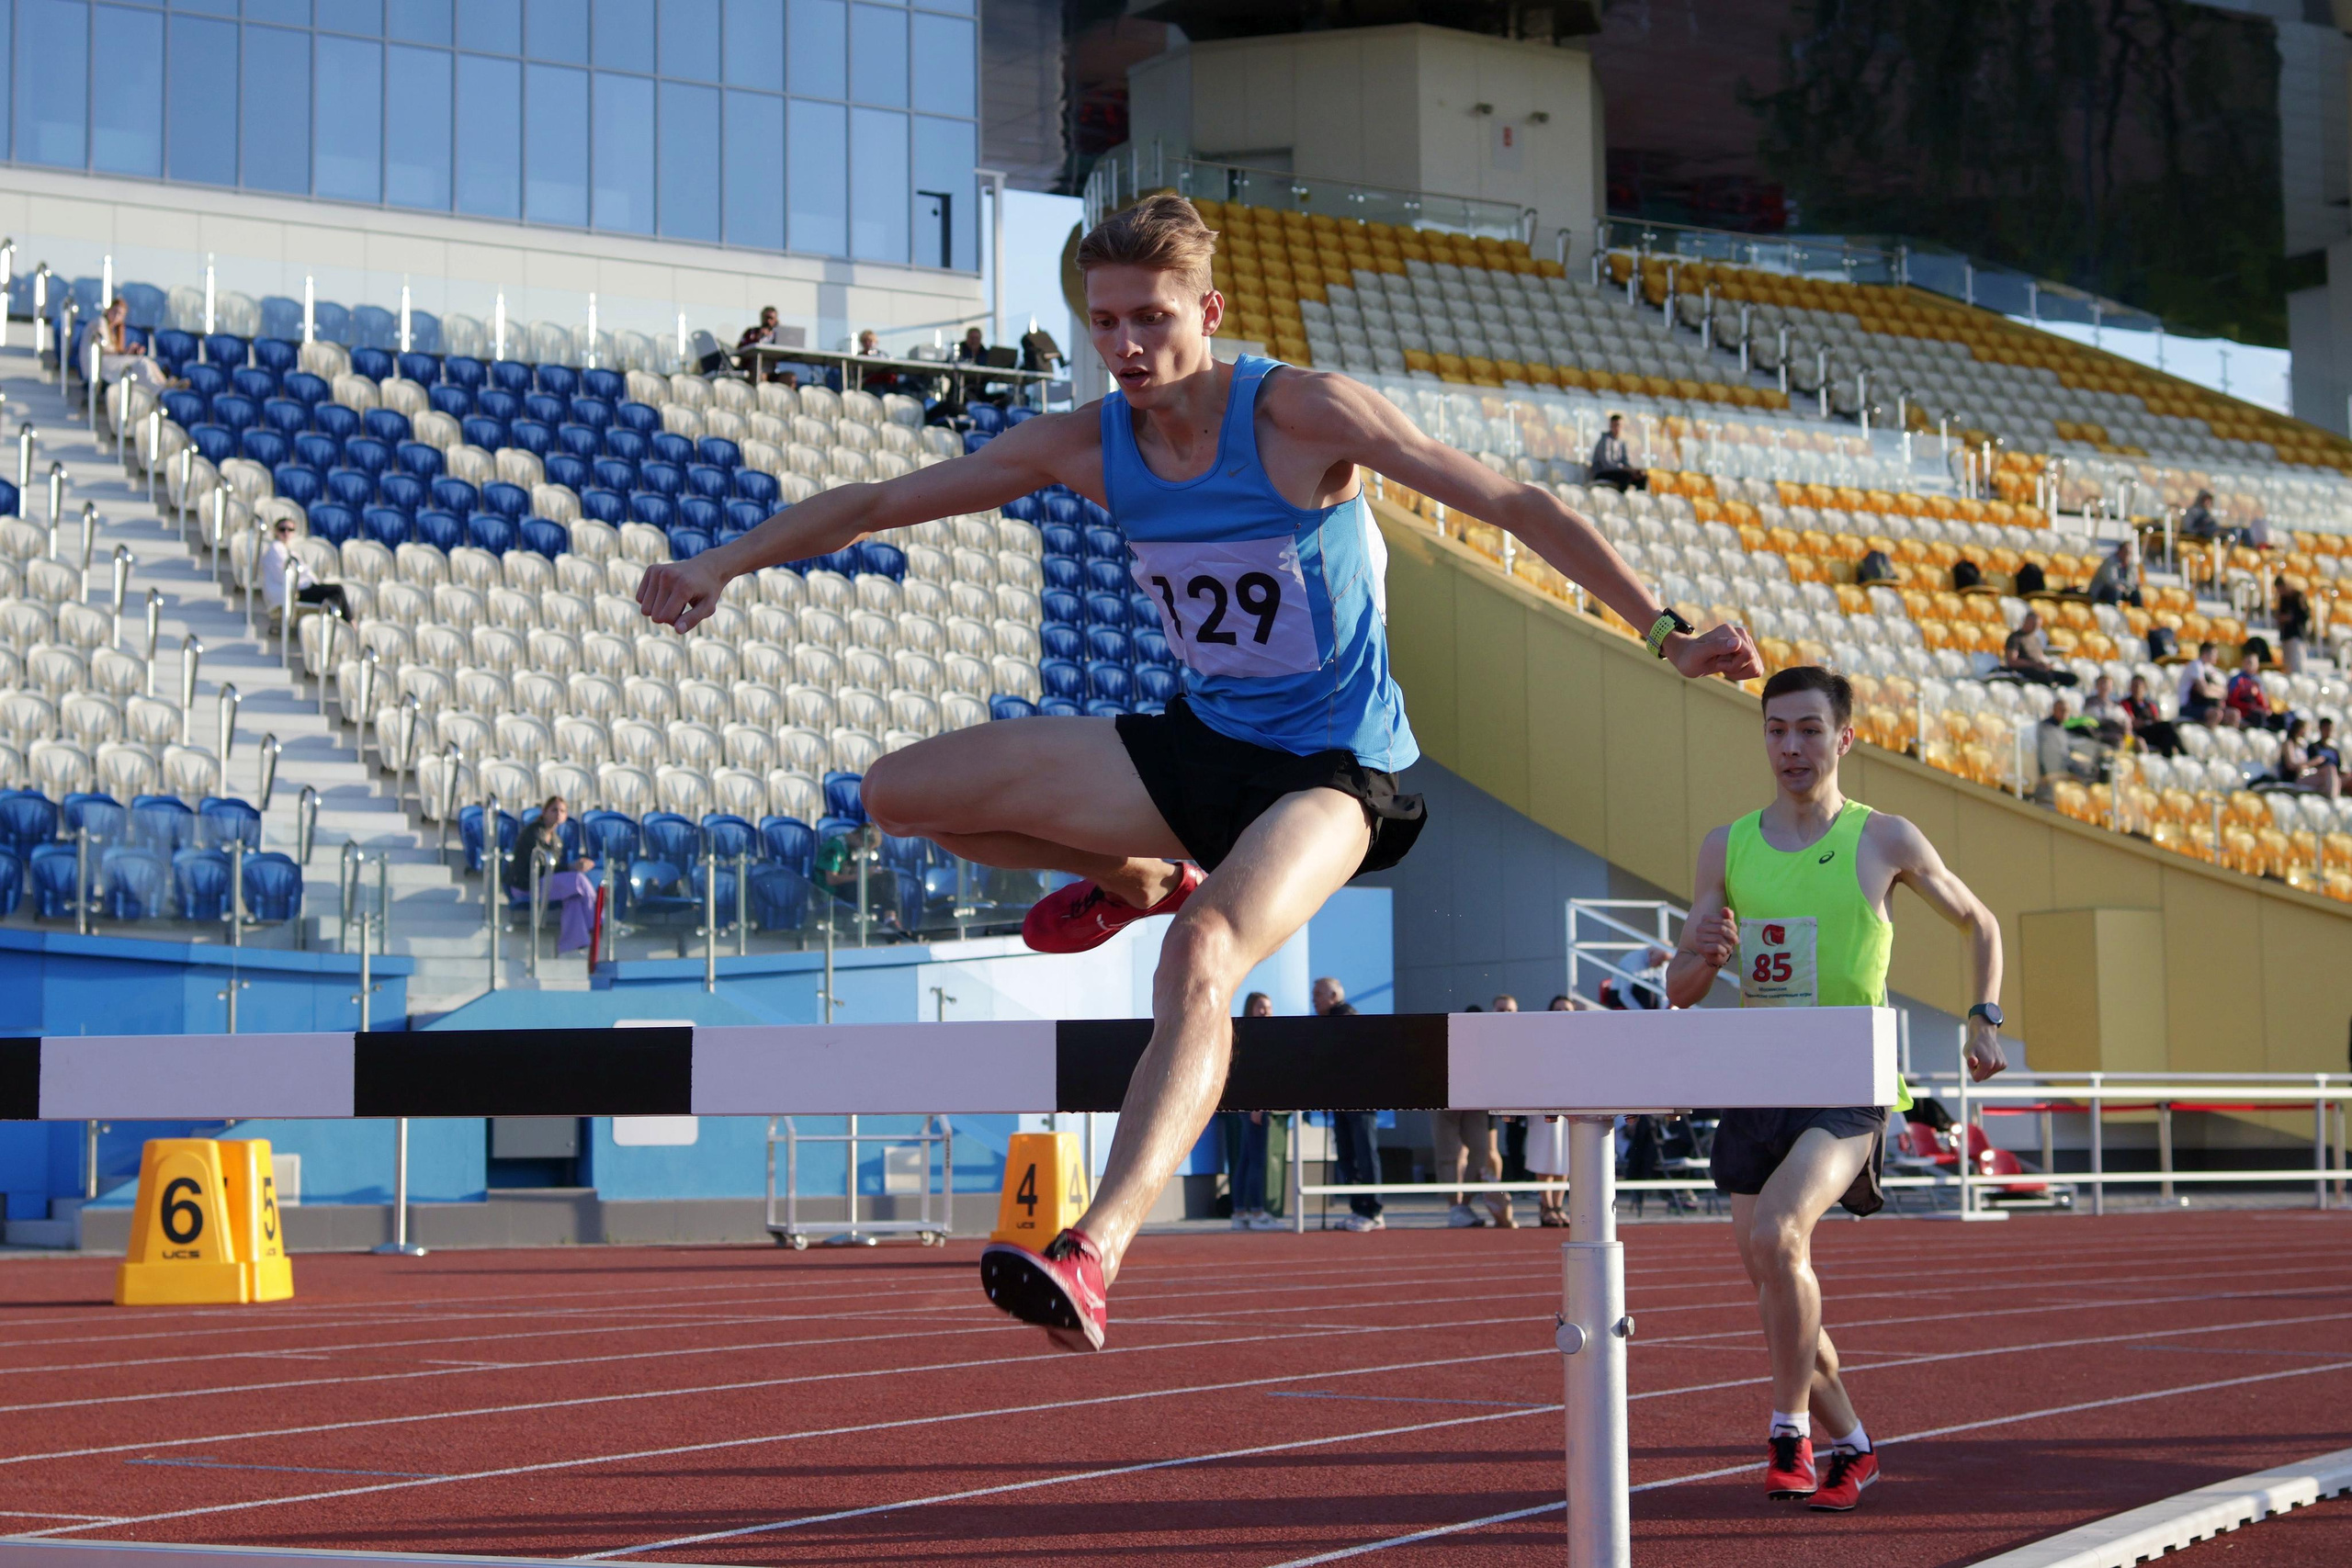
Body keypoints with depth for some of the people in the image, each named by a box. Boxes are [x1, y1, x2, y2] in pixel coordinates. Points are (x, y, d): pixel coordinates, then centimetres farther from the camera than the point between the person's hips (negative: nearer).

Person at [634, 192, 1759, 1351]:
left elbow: (1511, 505, -16)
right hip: (1200, 745, 6)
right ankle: (1137, 883, 21)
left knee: (1202, 956, -37)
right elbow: (875, 504, 2)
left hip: (1330, 774, -6)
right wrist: (720, 564, -10)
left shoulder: (1301, 414, -18)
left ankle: (1095, 1252, -50)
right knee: (900, 792, -2)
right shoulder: (1089, 446, -3)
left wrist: (1666, 633, -19)